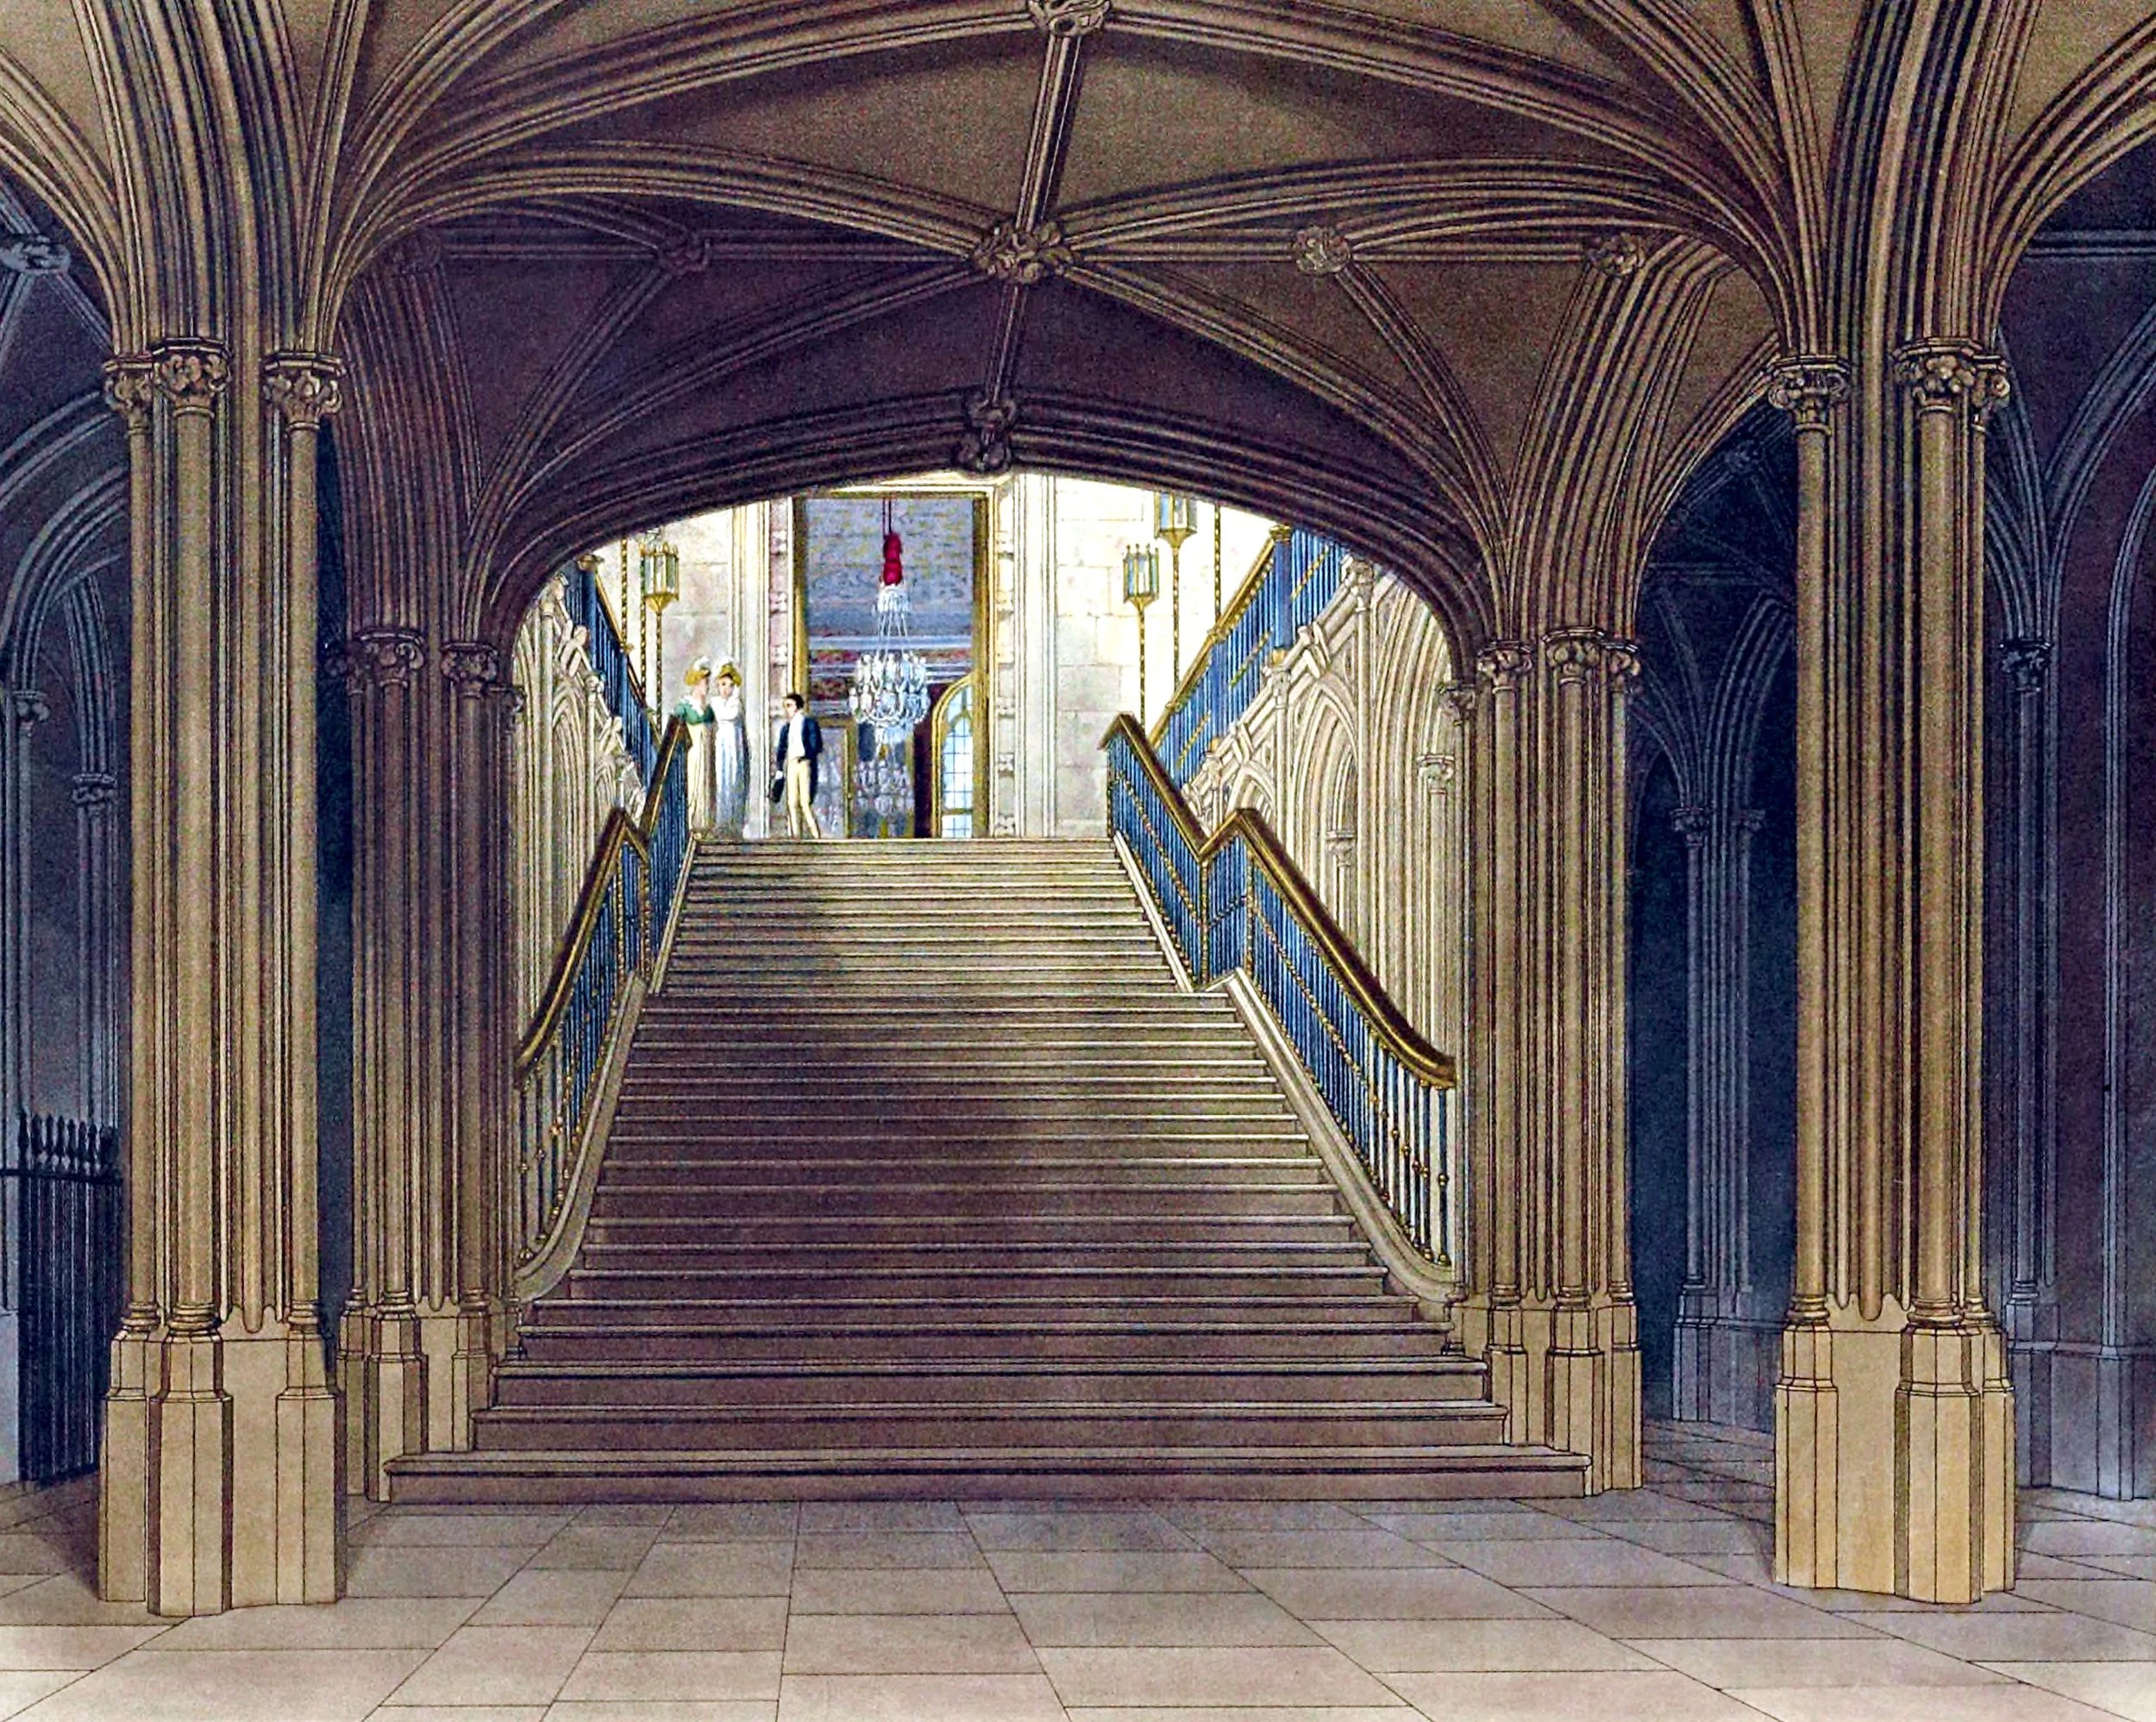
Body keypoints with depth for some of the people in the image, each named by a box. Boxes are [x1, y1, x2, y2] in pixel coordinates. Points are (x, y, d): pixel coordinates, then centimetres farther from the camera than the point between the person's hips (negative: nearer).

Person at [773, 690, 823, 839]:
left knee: (805, 802, -14)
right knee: (792, 802, 0)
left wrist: (807, 757, -14)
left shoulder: (809, 723, 4)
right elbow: (781, 749, 17)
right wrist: (779, 768, 9)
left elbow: (816, 746, -1)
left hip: (804, 763, -5)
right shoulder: (786, 727, 17)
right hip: (791, 764, 5)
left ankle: (815, 834, -12)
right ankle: (796, 834, -1)